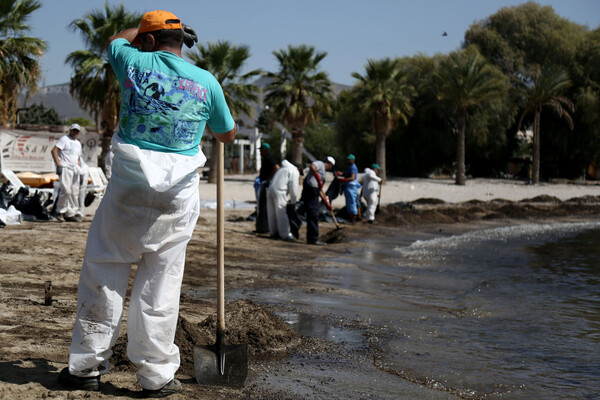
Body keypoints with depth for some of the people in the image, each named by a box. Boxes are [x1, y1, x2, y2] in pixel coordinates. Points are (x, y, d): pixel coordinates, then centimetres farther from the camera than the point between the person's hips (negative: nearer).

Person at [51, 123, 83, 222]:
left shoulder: (78, 143, 24)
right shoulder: (64, 139, 0)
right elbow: (54, 150, -10)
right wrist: (58, 165, -18)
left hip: (74, 170, 8)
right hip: (64, 169, -8)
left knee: (75, 192, 5)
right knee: (66, 190, -19)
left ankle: (71, 214, 11)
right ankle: (60, 211, -4)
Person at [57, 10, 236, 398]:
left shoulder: (135, 63, 2)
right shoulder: (206, 81, 2)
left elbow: (116, 39, 27)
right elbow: (227, 135, 17)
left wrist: (147, 29, 42)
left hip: (130, 183, -1)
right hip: (179, 192, 1)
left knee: (105, 269, 9)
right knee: (161, 280, 6)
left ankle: (87, 364, 12)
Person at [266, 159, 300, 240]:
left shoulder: (282, 169, 31)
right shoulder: (294, 172, 5)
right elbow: (293, 188, -3)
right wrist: (293, 201, 6)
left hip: (270, 189, 8)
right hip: (279, 191, -8)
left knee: (272, 213, 13)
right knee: (281, 214, -4)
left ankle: (273, 232, 21)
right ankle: (285, 235, -1)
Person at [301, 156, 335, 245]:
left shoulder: (322, 171, 27)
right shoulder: (319, 164, 0)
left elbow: (320, 190, 29)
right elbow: (312, 167, -25)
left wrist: (326, 201, 28)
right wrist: (318, 179, -27)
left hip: (313, 193, 10)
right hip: (310, 190, -10)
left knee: (314, 216, 13)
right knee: (313, 215, -10)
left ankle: (312, 238, 19)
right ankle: (313, 239, -9)